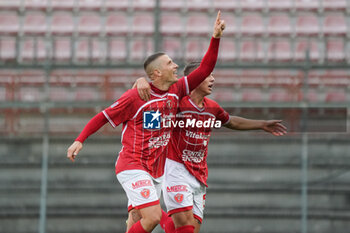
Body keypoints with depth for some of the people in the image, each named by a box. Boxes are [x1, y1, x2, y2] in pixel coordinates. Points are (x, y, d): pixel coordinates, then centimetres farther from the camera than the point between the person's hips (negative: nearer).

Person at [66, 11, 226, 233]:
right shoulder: (135, 96, -11)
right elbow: (104, 117, -3)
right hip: (133, 167, -7)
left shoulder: (176, 91, 7)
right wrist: (80, 140, -9)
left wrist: (216, 37, -3)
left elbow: (205, 69, 6)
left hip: (157, 171, 7)